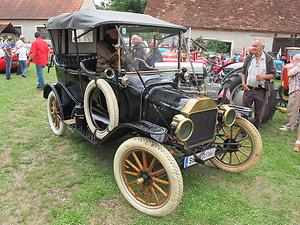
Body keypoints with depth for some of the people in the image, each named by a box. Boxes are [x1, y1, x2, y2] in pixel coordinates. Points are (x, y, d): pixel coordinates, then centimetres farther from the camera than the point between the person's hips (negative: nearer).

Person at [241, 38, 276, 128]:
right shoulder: (249, 58, 7)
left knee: (258, 114, 8)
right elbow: (243, 72, 12)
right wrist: (243, 82, -4)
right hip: (248, 89, 2)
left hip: (261, 91, -1)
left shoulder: (268, 59, 0)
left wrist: (263, 76, -16)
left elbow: (273, 74, 3)